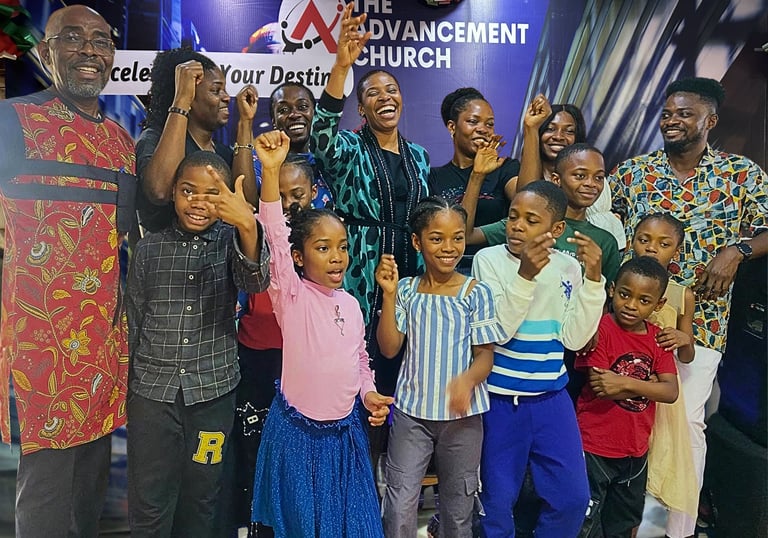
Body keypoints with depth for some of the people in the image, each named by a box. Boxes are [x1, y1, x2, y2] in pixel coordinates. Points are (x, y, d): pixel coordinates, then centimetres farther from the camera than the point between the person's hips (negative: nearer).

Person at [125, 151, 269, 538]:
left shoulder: (230, 241, -2)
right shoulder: (149, 248, 1)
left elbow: (255, 282, -24)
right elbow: (133, 322, 8)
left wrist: (247, 225, -42)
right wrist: (128, 388, 11)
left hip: (213, 391, 0)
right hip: (153, 390, 1)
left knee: (200, 499, 15)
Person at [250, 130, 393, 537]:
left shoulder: (351, 303, 4)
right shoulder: (291, 295, -11)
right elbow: (276, 239, -26)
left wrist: (368, 393, -2)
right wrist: (271, 170, -36)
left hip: (345, 429, 5)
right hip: (297, 429, -4)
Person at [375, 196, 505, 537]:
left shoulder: (477, 293, -7)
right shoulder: (407, 289, -3)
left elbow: (485, 355, -6)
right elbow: (389, 349, -6)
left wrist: (468, 380, -28)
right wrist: (389, 294, -16)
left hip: (462, 413, 0)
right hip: (411, 410, 1)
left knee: (458, 504, 18)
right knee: (400, 507, 4)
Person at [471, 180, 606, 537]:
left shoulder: (568, 267, -2)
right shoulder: (489, 259, -11)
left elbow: (573, 338, -7)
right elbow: (497, 331, -19)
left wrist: (593, 278, -16)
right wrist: (526, 275, -30)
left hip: (551, 397, 3)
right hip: (500, 399, -3)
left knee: (573, 496, 11)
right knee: (498, 500, 11)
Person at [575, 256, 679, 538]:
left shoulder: (657, 338, 2)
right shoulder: (600, 329, -16)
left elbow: (671, 392, -9)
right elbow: (599, 388, -21)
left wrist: (627, 383, -22)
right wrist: (649, 383, -16)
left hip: (636, 450, 6)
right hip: (596, 448, -6)